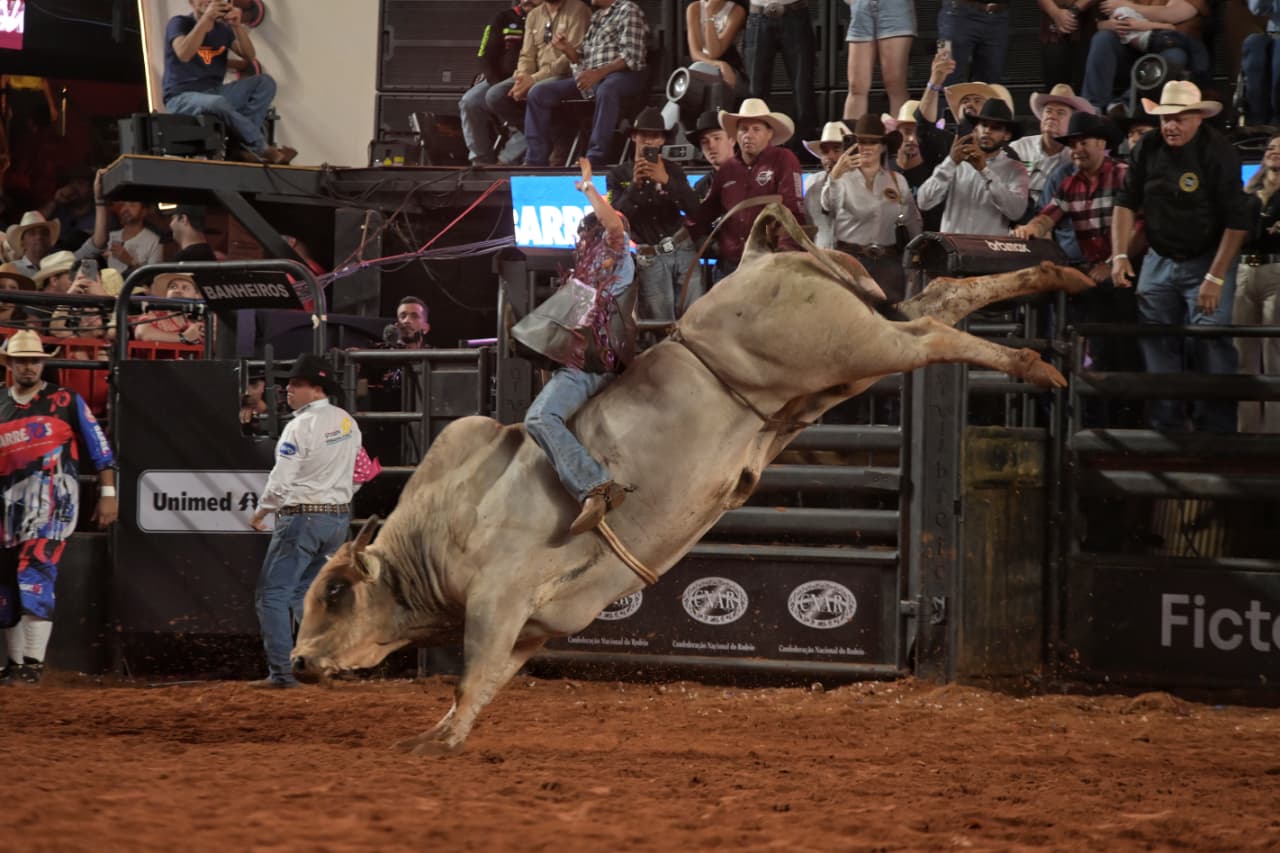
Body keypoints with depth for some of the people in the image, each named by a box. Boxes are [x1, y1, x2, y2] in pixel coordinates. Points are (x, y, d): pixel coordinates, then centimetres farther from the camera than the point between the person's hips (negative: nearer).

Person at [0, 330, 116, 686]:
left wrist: (107, 494, -5)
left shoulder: (66, 401, 3)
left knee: (35, 575, -18)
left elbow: (99, 447, 2)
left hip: (54, 500, -5)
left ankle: (33, 664, -19)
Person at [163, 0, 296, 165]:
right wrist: (206, 18, -28)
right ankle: (262, 149, -25)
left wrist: (238, 26, -17)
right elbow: (183, 54, -25)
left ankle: (244, 146, -23)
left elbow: (249, 56, -1)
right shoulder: (179, 23, -5)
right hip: (182, 97, -7)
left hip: (215, 92, 7)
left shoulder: (222, 29, 11)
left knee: (265, 83, -10)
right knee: (218, 103, -39)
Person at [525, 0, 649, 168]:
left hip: (623, 75, -8)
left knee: (606, 90, -42)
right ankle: (536, 161, -13)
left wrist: (599, 73, -26)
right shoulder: (595, 16, 23)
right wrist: (567, 49, 0)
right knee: (539, 94, -8)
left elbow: (631, 56, -13)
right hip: (590, 78, 8)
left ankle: (595, 160, -44)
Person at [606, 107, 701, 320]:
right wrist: (635, 184, -22)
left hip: (682, 249, 1)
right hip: (650, 258, -1)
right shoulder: (618, 175, 4)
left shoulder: (673, 170, 7)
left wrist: (666, 180, -22)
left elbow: (693, 207, -7)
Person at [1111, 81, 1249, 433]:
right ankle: (1166, 428, 12)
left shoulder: (1218, 153, -15)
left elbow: (1237, 222, -16)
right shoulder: (1148, 148, -1)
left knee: (1212, 346, -14)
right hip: (1159, 262, 5)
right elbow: (1126, 203, 6)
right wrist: (1119, 256, -6)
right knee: (1158, 350, 4)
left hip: (1207, 260, -5)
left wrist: (1215, 279, -19)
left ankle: (1216, 429, -11)